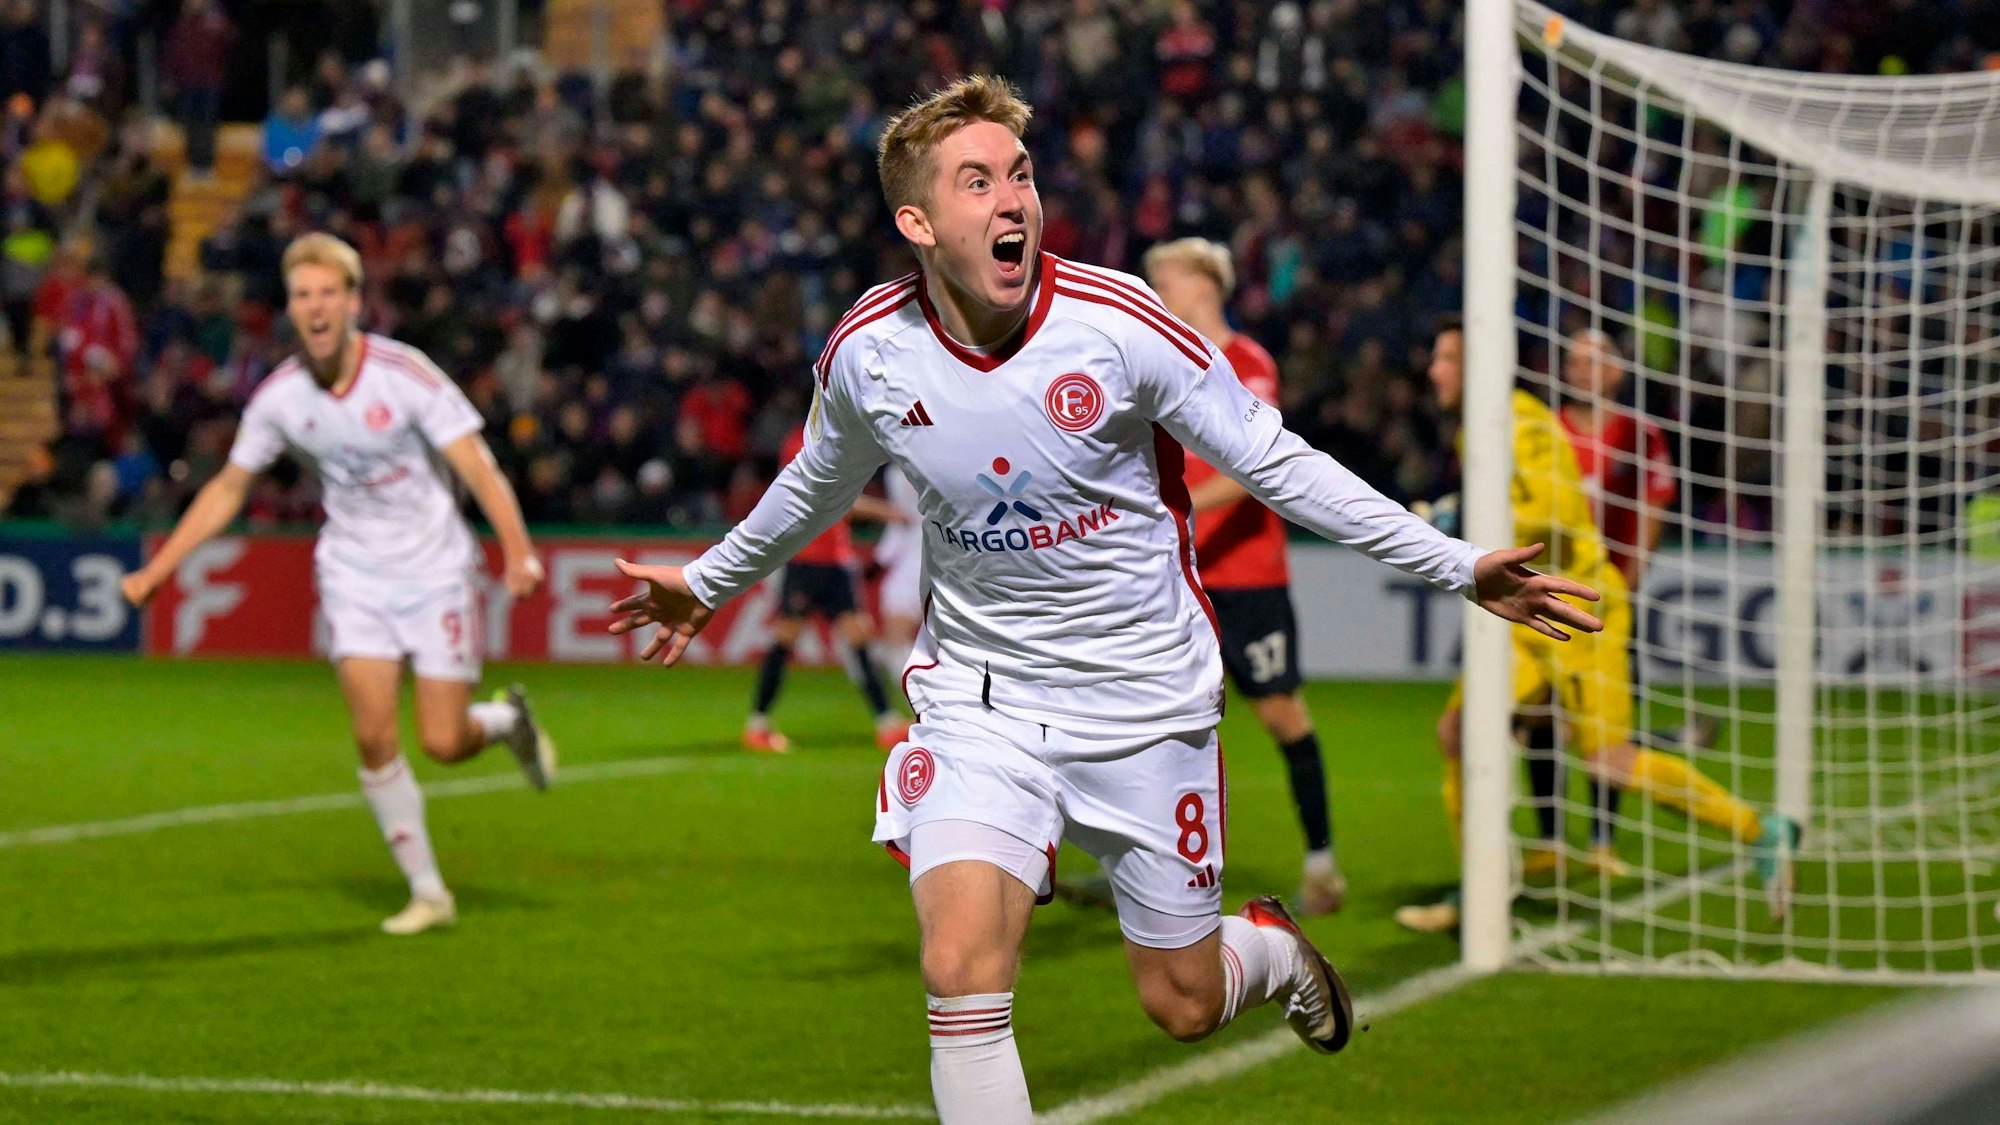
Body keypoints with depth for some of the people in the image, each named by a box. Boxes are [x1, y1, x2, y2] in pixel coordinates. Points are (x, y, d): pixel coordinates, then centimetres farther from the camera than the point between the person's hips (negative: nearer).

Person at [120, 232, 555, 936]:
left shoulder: (406, 375, -18)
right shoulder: (279, 397, -6)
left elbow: (479, 469, -20)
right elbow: (228, 490, 7)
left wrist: (518, 553, -33)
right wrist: (154, 572, 5)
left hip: (435, 569, -3)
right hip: (354, 573, 3)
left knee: (443, 743, -5)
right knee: (374, 738, -10)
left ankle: (508, 719, 31)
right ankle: (427, 892, 5)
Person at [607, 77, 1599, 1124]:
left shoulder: (1117, 321, -18)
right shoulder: (867, 352, -10)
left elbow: (1274, 463, -9)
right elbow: (816, 484, 13)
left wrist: (1455, 565, -13)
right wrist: (710, 580, 28)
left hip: (1145, 695, -1)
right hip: (978, 694, 1)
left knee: (1183, 1008, 10)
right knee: (962, 974, -22)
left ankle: (1272, 948, 47)